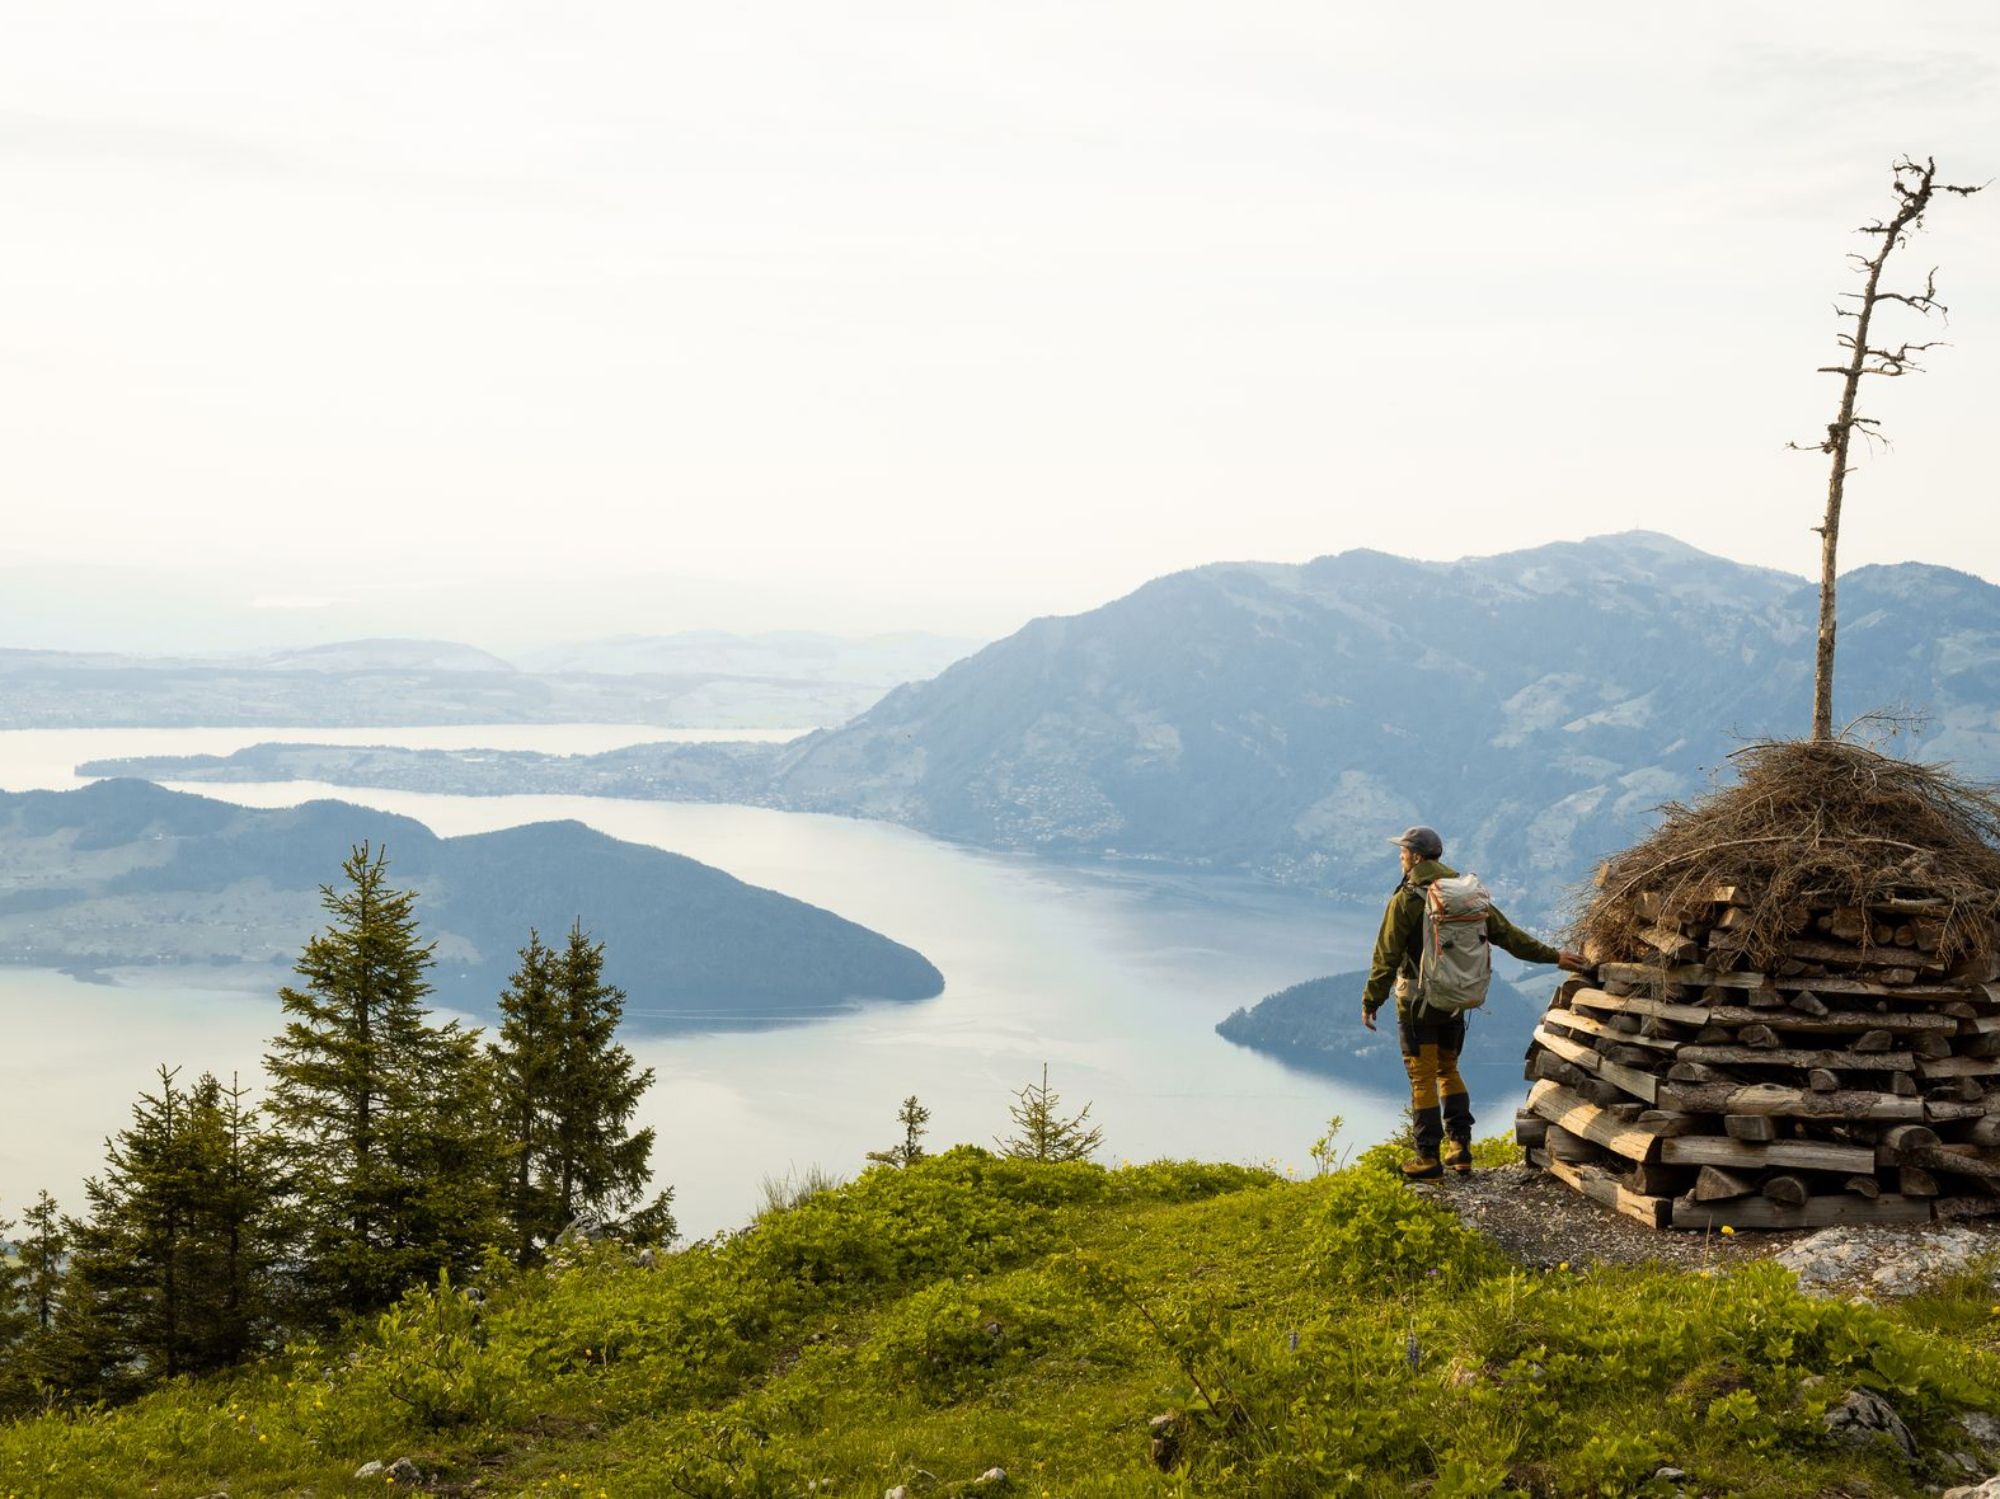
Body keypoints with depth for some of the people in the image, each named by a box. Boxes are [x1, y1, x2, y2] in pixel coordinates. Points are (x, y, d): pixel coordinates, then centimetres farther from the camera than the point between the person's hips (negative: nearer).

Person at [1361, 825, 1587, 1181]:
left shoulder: (1406, 899, -13)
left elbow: (1386, 957, -13)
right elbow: (1508, 934, 7)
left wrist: (1370, 1002, -5)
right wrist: (1553, 955, 15)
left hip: (1417, 1002, -6)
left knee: (1422, 1077, 1)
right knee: (1448, 1070, 20)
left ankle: (1428, 1158, 3)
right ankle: (1460, 1147, 17)